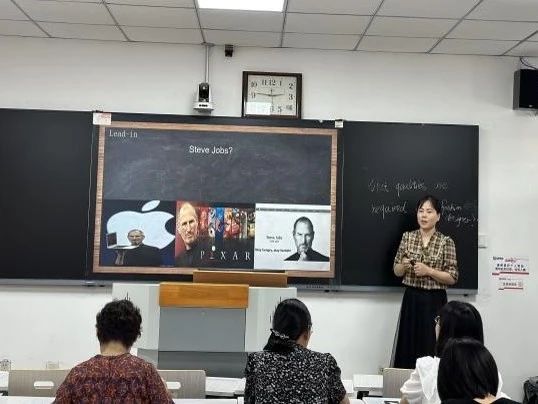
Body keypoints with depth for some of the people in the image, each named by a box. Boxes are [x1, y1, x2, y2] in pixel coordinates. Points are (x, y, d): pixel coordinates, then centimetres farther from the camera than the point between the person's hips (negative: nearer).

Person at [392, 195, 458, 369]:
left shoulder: (446, 242, -4)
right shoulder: (407, 237, 4)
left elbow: (452, 278, -6)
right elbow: (397, 271, 8)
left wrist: (428, 270, -17)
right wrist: (404, 265, -13)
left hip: (434, 302, -2)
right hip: (411, 300, 2)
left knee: (431, 351, 1)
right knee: (407, 349, 5)